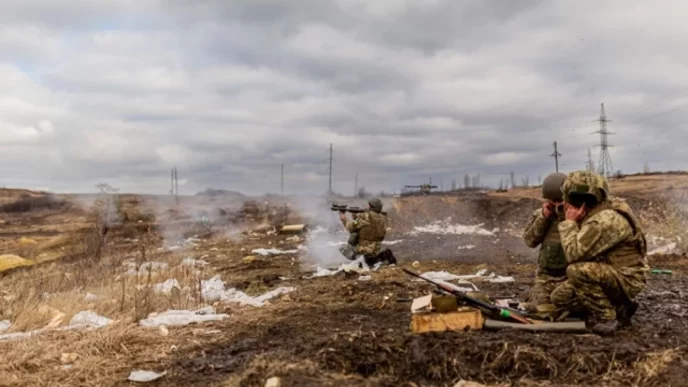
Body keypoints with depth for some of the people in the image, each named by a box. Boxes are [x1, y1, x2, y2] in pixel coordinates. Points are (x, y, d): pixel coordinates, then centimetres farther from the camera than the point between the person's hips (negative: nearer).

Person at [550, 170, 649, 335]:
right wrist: (573, 222, -3)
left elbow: (573, 254, -27)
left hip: (626, 279, -9)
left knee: (577, 271, -32)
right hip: (609, 275, 9)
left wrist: (569, 222, -17)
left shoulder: (606, 220, -27)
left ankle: (607, 318, -14)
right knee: (560, 297, 2)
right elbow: (581, 252, 6)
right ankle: (619, 308, 10)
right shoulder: (593, 214, 4)